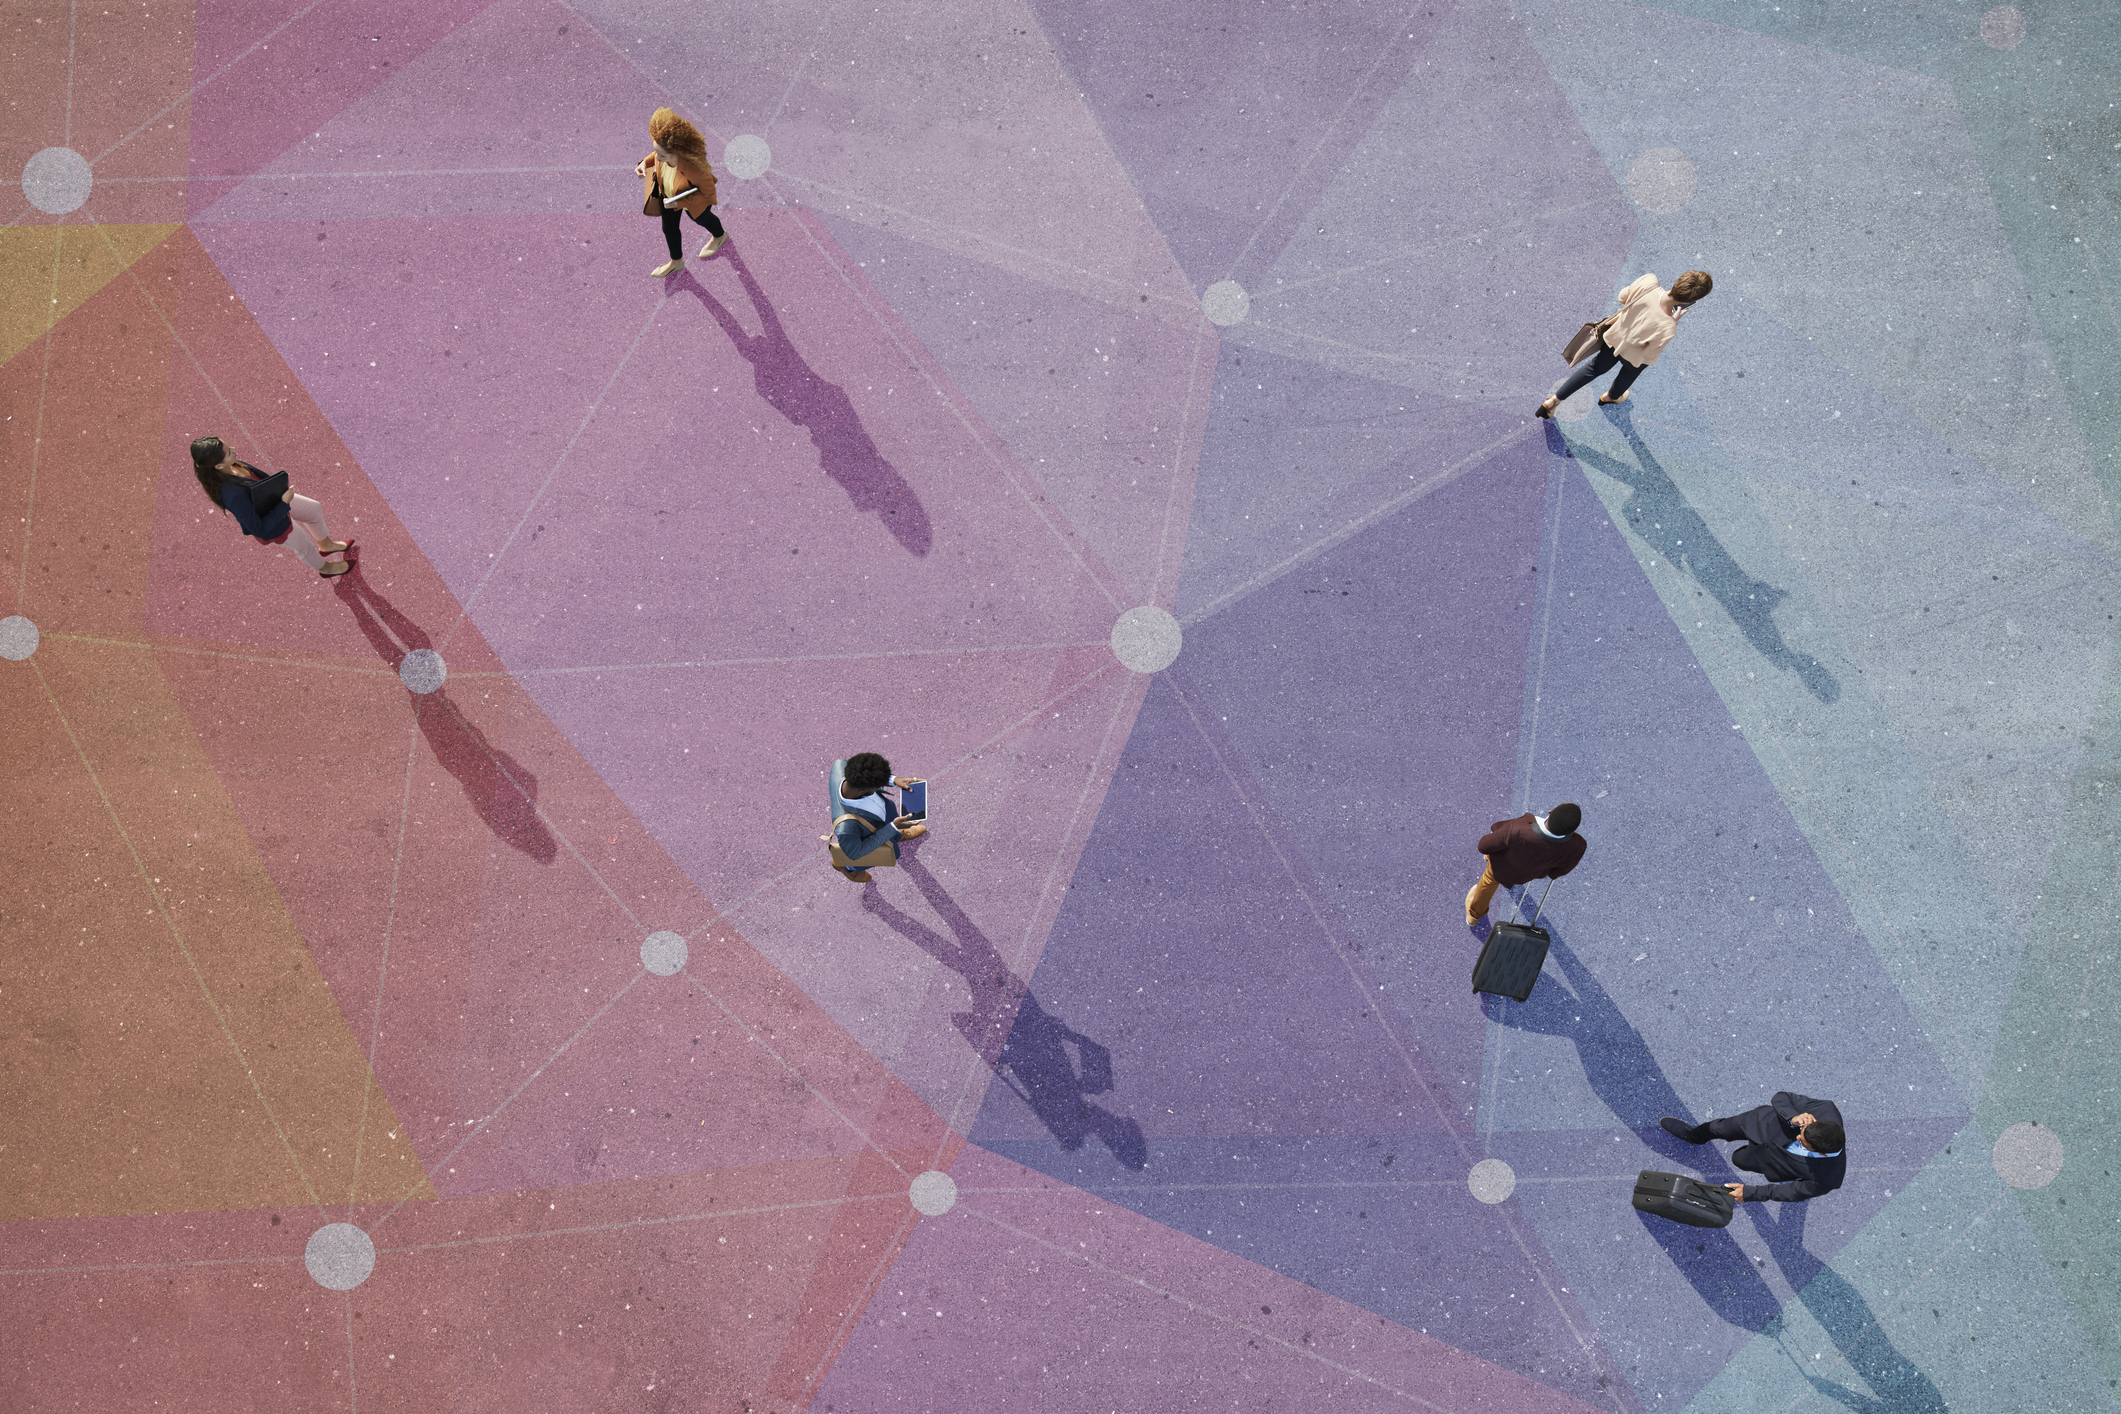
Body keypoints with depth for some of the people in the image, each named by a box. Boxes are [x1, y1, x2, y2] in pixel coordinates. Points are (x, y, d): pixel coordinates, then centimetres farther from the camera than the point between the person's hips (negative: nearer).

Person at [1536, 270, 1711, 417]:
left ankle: (1553, 400, 34)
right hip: (1634, 356, -3)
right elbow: (1649, 355, -23)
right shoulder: (1667, 329, -43)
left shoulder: (1647, 283, -35)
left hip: (1615, 336, 3)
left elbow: (1622, 297, -13)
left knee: (1596, 367, 30)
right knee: (1629, 374, 34)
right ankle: (1610, 397, 66)